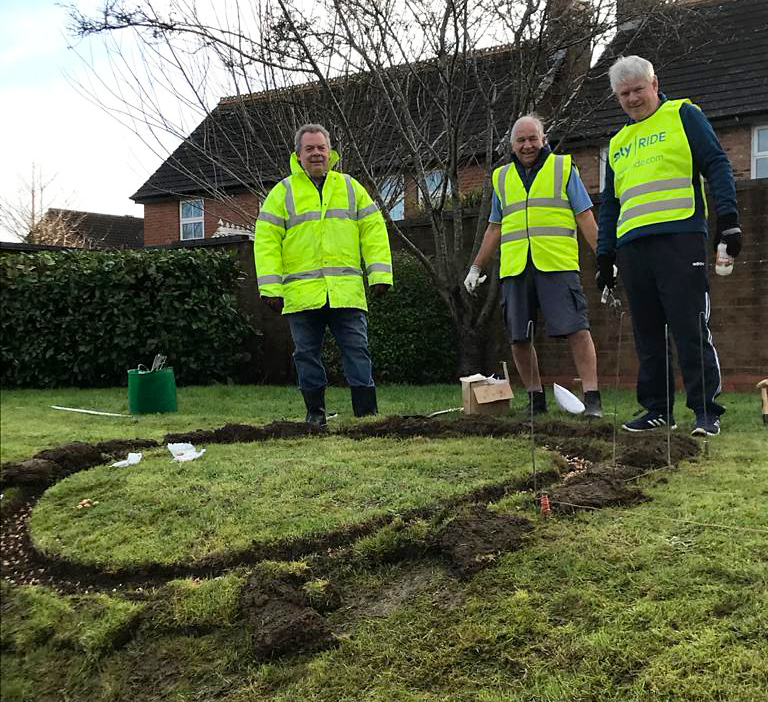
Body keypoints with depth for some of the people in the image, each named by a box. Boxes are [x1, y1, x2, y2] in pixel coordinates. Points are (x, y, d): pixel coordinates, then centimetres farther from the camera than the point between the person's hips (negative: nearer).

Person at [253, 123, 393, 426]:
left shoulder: (351, 188, 14)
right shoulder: (282, 192, 7)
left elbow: (373, 231, 11)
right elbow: (266, 241, 3)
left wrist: (380, 274, 0)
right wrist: (270, 287, -5)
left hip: (346, 292, 1)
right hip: (301, 294, 0)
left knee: (357, 350, -1)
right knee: (307, 353, 5)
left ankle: (367, 411, 4)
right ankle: (315, 411, 18)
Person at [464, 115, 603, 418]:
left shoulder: (564, 168, 11)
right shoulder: (502, 177, 20)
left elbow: (585, 217, 7)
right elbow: (494, 228, 23)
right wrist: (476, 267, 18)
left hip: (557, 266, -3)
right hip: (515, 268, 4)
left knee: (576, 330, -11)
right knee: (518, 337, 2)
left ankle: (592, 398, -7)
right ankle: (535, 399, 15)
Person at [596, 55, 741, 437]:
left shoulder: (683, 116, 10)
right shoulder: (618, 143, 24)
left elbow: (716, 166, 2)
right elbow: (609, 205, 25)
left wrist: (728, 219, -10)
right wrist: (605, 255, 18)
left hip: (680, 238, -5)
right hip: (632, 246, 6)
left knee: (691, 330, -8)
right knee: (647, 334, 7)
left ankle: (706, 411, -1)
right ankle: (657, 409, 15)